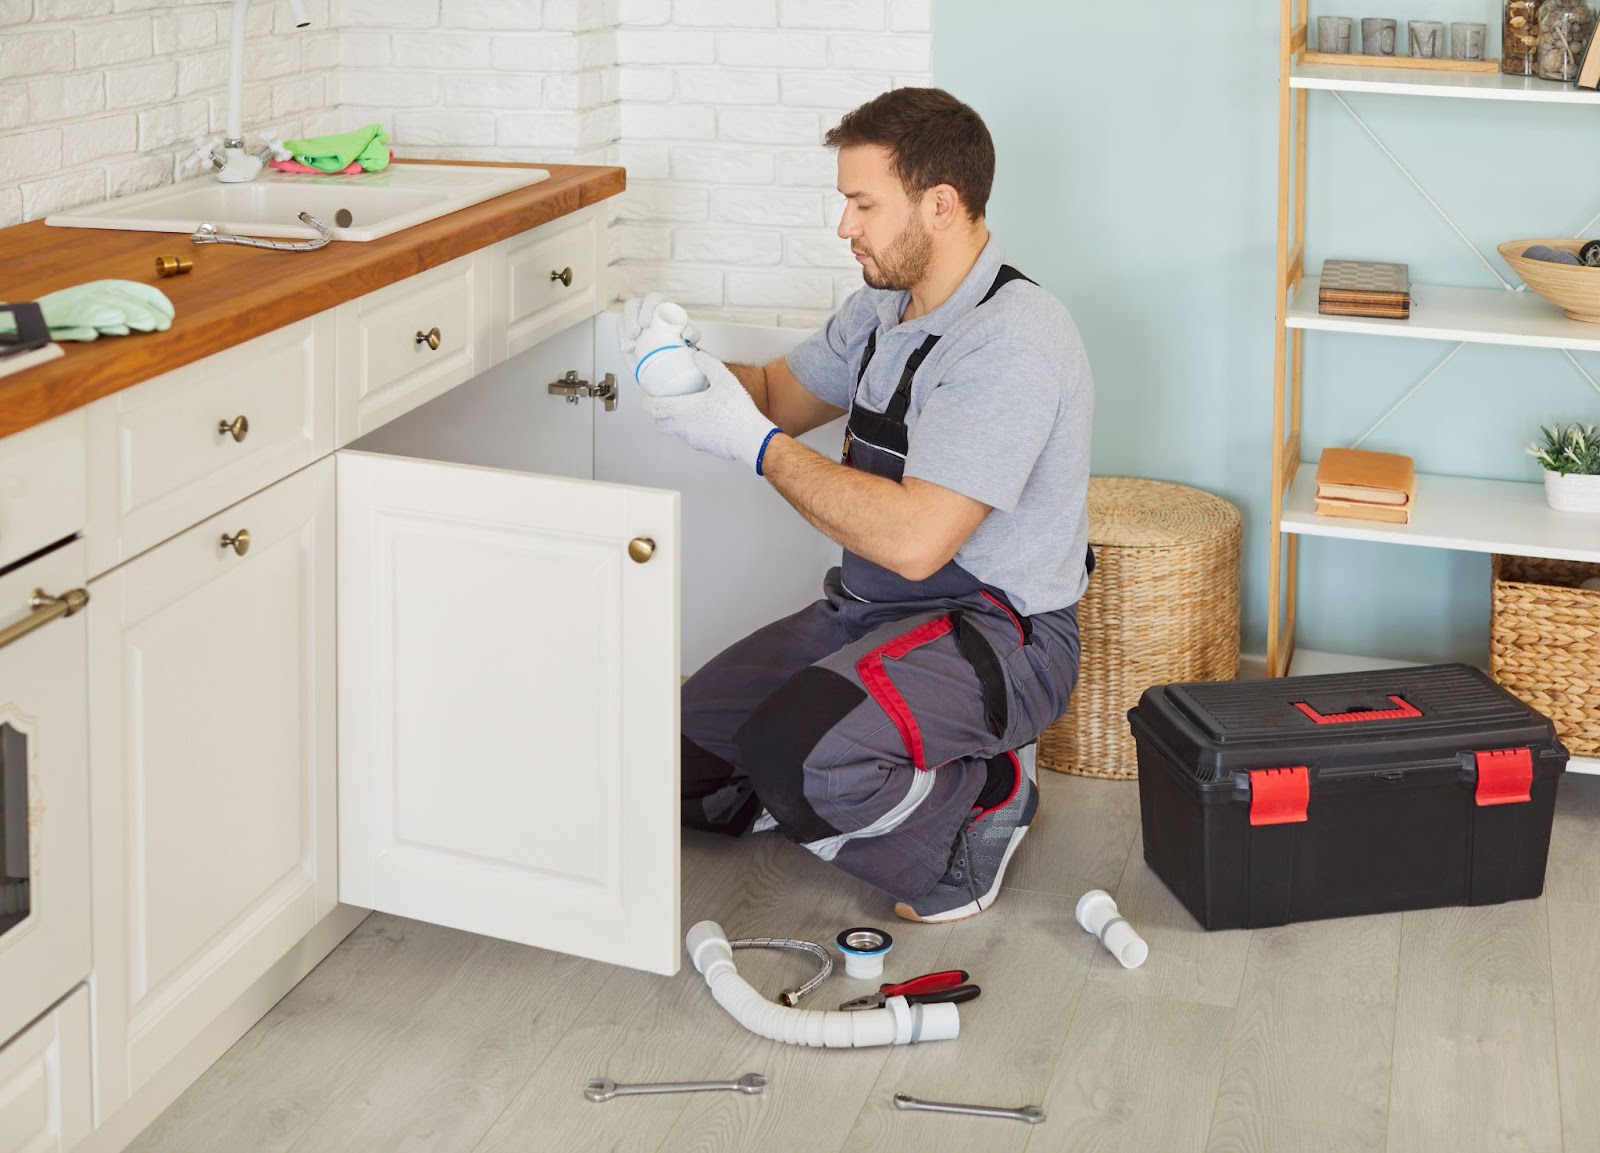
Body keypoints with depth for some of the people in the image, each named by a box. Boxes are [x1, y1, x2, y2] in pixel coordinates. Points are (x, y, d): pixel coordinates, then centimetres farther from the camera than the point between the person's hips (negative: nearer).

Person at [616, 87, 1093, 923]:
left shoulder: (1012, 340, -23)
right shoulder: (885, 307, 8)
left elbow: (914, 539, -30)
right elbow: (782, 393, 22)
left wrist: (756, 444, -22)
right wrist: (682, 363, -1)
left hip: (995, 633, -9)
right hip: (867, 609, 9)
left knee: (797, 753, -33)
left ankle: (984, 793, -5)